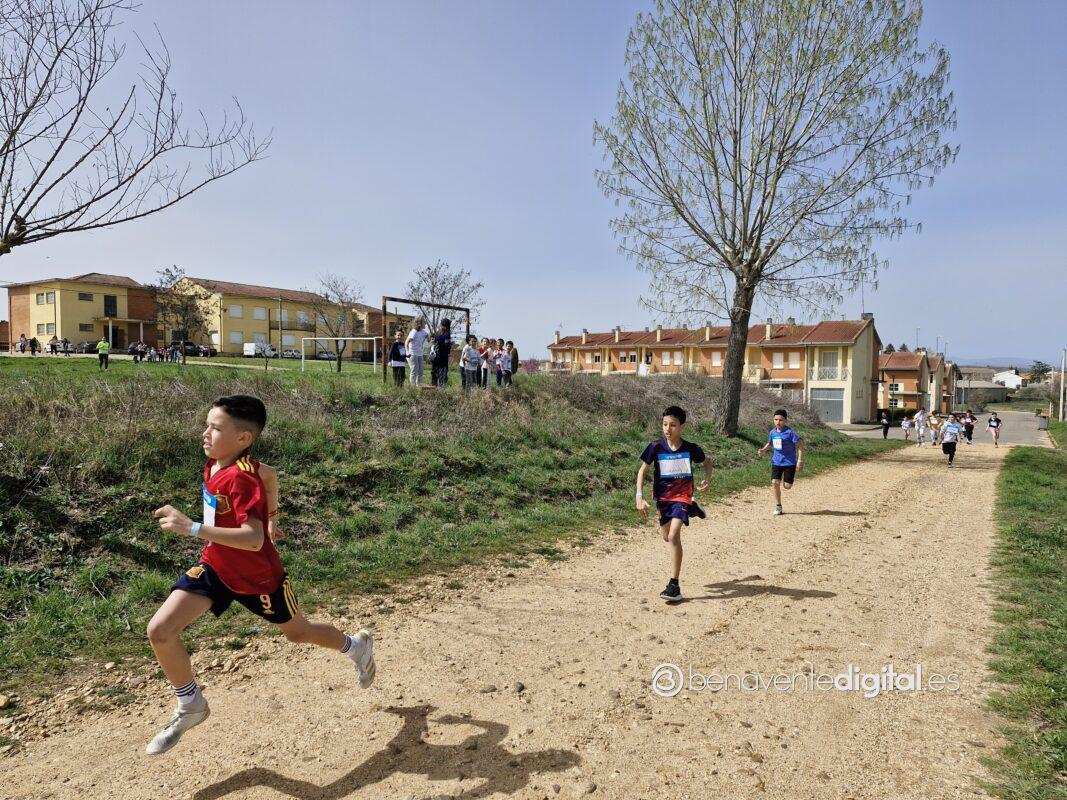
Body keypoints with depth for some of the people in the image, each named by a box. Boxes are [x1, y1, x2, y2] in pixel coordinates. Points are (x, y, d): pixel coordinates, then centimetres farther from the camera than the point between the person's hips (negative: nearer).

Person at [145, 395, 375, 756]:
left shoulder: (242, 476, -31)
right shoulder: (214, 463, -6)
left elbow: (254, 539, -39)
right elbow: (270, 475, 11)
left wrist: (192, 528, -44)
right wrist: (269, 516, 22)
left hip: (257, 577, -7)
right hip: (215, 567, 7)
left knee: (297, 632, 15)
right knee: (159, 631, -8)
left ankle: (357, 646, 45)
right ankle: (191, 708, 16)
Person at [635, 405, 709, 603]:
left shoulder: (691, 449, -10)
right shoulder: (656, 447, -11)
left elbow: (706, 463, 10)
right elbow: (642, 470, -4)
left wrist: (707, 479, -9)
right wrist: (640, 497, -13)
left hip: (682, 496, -3)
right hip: (662, 497, 3)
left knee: (673, 536, -20)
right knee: (666, 537, 19)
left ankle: (674, 584, -13)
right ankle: (690, 510, 47)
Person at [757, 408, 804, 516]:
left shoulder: (790, 432, -16)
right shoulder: (772, 432, 1)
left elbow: (800, 444, -12)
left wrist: (800, 460, -16)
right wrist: (764, 449, 0)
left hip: (789, 462, -4)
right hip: (776, 462, 4)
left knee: (787, 486, 2)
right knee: (775, 483, -11)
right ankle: (778, 506, 4)